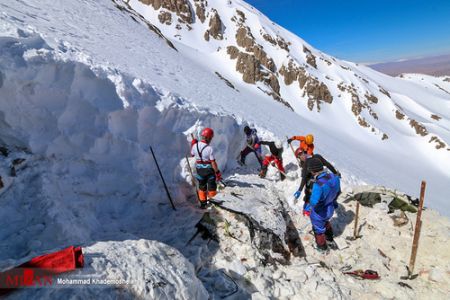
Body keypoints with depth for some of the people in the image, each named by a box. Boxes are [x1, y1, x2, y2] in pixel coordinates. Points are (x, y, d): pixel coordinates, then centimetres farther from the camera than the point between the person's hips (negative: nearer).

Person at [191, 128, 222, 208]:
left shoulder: (195, 145, -9)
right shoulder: (209, 148, -23)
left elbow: (192, 154, 11)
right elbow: (213, 162, -21)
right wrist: (218, 173, -12)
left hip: (199, 169, 6)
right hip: (209, 169, -6)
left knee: (201, 187, 20)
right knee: (211, 185, 14)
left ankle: (203, 203, 28)